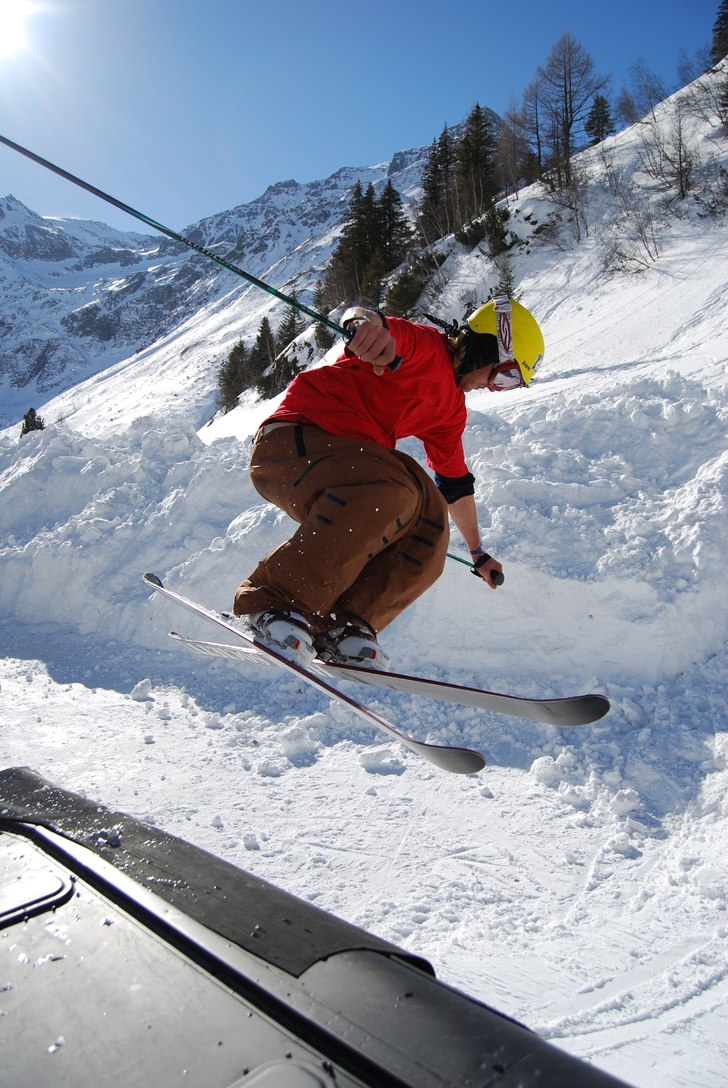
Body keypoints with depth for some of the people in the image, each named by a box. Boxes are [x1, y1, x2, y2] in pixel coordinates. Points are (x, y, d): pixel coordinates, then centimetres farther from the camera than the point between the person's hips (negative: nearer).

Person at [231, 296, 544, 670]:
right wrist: (369, 322, -53)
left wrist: (477, 552, 34)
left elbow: (455, 482, 28)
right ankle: (273, 602, -29)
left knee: (429, 524, -13)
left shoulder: (451, 407, 20)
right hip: (290, 440, -8)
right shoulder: (425, 346, -6)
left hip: (345, 462, 8)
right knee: (387, 492, -36)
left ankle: (340, 625, -17)